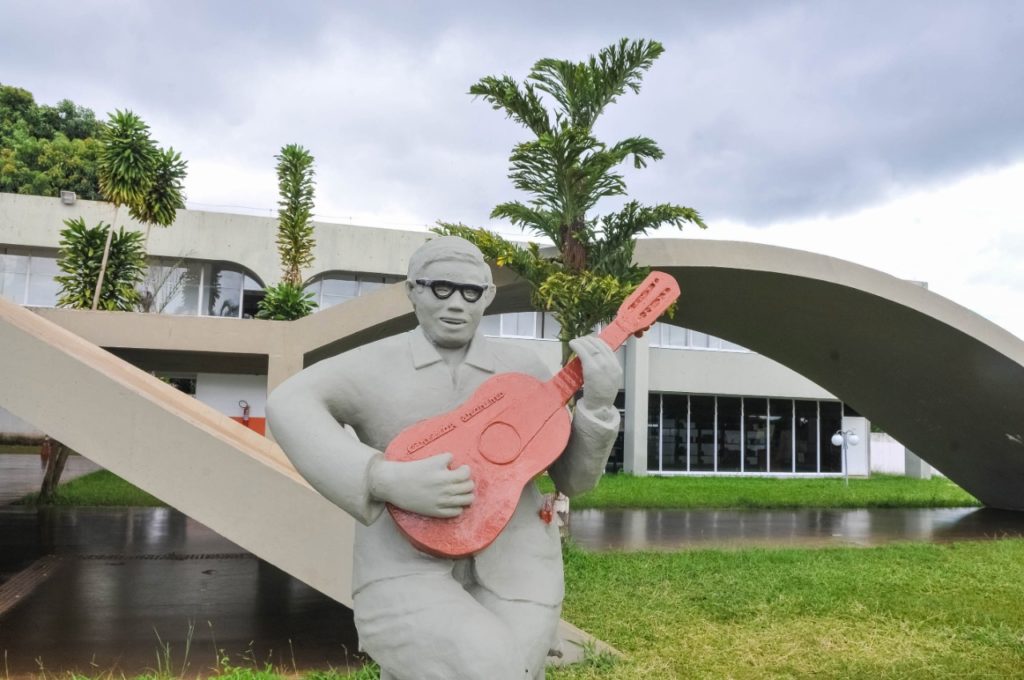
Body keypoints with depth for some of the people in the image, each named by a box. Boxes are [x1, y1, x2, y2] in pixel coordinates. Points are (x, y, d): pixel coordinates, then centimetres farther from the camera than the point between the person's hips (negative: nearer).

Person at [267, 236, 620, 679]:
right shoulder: (375, 366, 1)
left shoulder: (524, 370, 8)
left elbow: (574, 479, 9)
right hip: (407, 569, -2)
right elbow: (289, 404, -17)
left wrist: (598, 404, -9)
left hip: (512, 566, 3)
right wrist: (388, 481, -27)